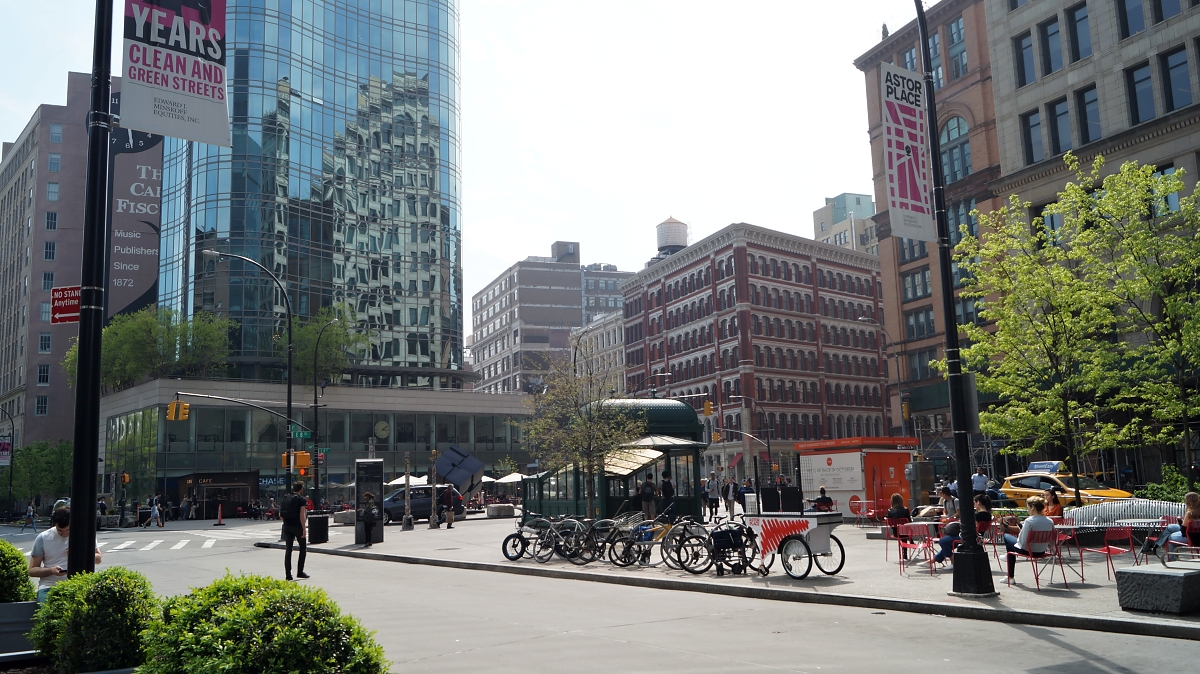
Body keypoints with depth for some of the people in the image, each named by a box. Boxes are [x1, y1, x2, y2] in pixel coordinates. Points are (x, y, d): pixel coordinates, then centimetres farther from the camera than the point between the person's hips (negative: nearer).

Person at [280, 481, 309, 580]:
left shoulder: (285, 498, 8)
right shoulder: (301, 499, -9)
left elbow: (282, 514, 11)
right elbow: (302, 516, -15)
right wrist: (304, 529, -13)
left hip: (287, 526, 5)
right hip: (297, 526, -5)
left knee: (288, 550, 6)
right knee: (303, 548, 10)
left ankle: (288, 574, 2)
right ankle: (300, 571, 8)